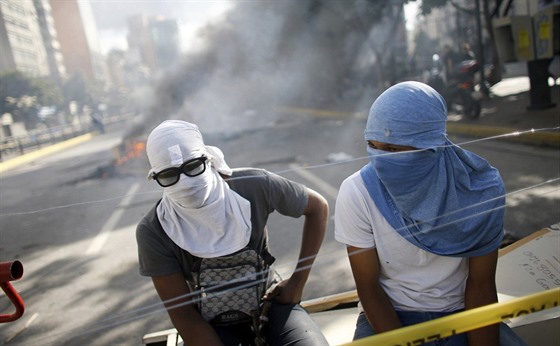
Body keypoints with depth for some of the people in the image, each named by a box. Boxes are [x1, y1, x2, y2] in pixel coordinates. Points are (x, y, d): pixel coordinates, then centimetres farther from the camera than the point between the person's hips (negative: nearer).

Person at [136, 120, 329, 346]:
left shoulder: (254, 186, -21)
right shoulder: (154, 233, -21)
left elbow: (318, 207, -6)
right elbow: (183, 315, -15)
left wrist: (297, 282, -7)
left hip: (267, 299, 1)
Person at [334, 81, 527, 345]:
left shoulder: (482, 187, -15)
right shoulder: (357, 193, -19)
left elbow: (481, 285, -7)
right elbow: (368, 286, -11)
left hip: (461, 313, 2)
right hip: (388, 315, -2)